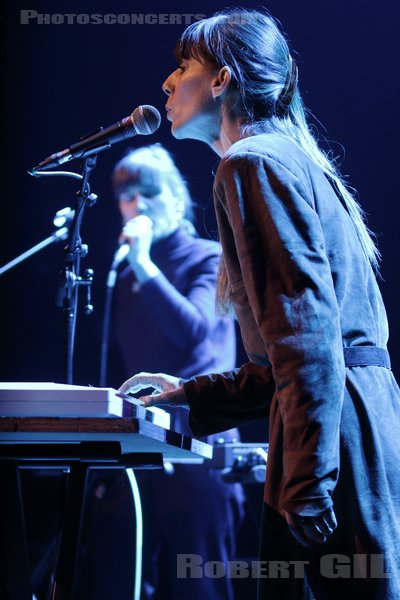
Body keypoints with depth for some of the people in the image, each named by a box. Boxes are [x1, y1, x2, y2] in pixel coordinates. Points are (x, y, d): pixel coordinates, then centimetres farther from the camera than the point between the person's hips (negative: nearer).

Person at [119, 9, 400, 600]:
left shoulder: (253, 162, -7)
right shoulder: (294, 162, 23)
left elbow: (309, 334, -19)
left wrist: (306, 486, -23)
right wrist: (194, 393, 28)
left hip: (338, 432, -10)